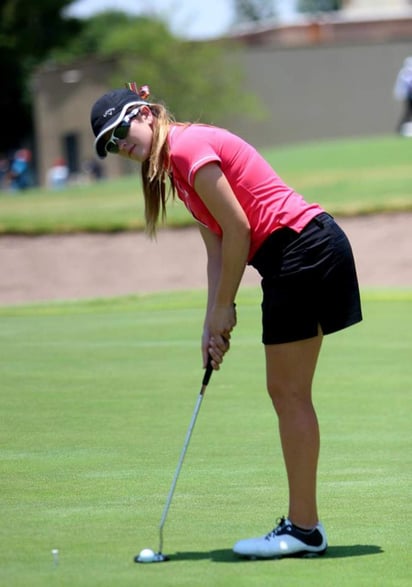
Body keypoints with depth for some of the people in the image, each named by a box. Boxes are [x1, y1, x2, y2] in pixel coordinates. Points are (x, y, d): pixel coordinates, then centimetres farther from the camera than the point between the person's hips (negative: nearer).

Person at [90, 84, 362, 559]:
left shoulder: (188, 146, -13)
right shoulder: (173, 166, 17)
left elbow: (237, 230, -15)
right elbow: (217, 248, 15)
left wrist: (223, 309, -7)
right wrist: (212, 322, 6)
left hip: (302, 249, -10)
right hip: (306, 251, 10)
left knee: (289, 393, -6)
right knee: (286, 392, 11)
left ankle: (303, 529, -3)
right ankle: (303, 524, 14)